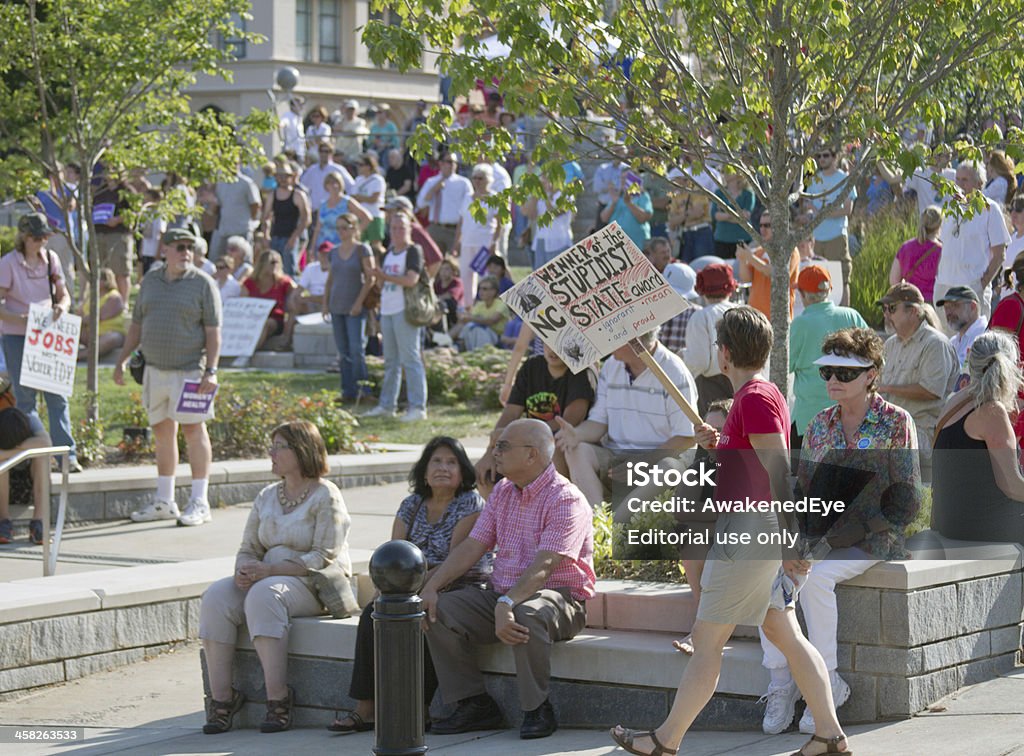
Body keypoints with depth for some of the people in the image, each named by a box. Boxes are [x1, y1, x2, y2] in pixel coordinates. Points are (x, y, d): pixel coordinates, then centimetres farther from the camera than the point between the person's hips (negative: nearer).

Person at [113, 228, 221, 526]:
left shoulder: (202, 284, -5)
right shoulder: (150, 281, 11)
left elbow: (213, 332, -8)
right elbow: (137, 325, 17)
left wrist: (210, 371, -15)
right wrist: (121, 361, 13)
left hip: (189, 370, -5)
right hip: (155, 369, 5)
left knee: (194, 430, -5)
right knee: (162, 432, 10)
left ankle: (200, 502, -1)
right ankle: (164, 502, 18)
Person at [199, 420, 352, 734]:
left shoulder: (326, 497, -4)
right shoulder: (266, 497, 19)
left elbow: (323, 558, -12)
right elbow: (248, 549, 17)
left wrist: (270, 570, -21)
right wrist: (245, 570, -8)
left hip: (313, 584, -7)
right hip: (266, 578, 7)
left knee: (263, 595, -36)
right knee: (216, 597, -21)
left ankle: (278, 698, -34)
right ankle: (221, 698, -24)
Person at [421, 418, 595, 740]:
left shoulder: (566, 500, -14)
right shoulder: (502, 492, 12)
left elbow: (543, 565, -26)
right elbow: (471, 547, 10)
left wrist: (507, 603, -40)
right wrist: (430, 587, -4)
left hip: (560, 599, -7)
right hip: (502, 595, 8)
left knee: (527, 614, -41)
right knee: (438, 610, -13)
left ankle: (537, 709, -21)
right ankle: (474, 704, -7)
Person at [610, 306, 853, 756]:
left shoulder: (755, 398, -16)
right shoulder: (759, 394, 15)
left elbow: (779, 470, -21)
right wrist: (719, 444, 10)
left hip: (747, 533, -10)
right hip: (755, 533, 10)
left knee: (707, 640, -1)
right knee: (787, 636, 9)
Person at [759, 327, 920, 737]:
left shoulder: (896, 423, -3)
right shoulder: (819, 425, 13)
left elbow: (904, 502, -7)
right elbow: (803, 488, 15)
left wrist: (843, 534, -15)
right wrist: (806, 535, -6)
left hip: (872, 539, -5)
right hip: (821, 536, 5)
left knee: (815, 577, -33)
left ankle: (827, 682, -19)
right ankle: (780, 679, -18)